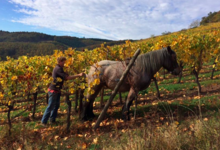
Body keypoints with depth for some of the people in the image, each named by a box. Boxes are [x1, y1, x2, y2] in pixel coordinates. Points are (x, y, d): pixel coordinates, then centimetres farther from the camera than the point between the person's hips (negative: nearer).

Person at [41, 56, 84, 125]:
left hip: (57, 90, 10)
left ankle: (52, 120, 28)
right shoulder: (58, 69, -20)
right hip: (53, 90, -10)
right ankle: (43, 121, 14)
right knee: (50, 106, 0)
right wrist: (78, 75, -23)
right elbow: (67, 77, -24)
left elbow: (65, 77, 13)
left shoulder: (58, 68, 11)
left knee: (56, 106, 16)